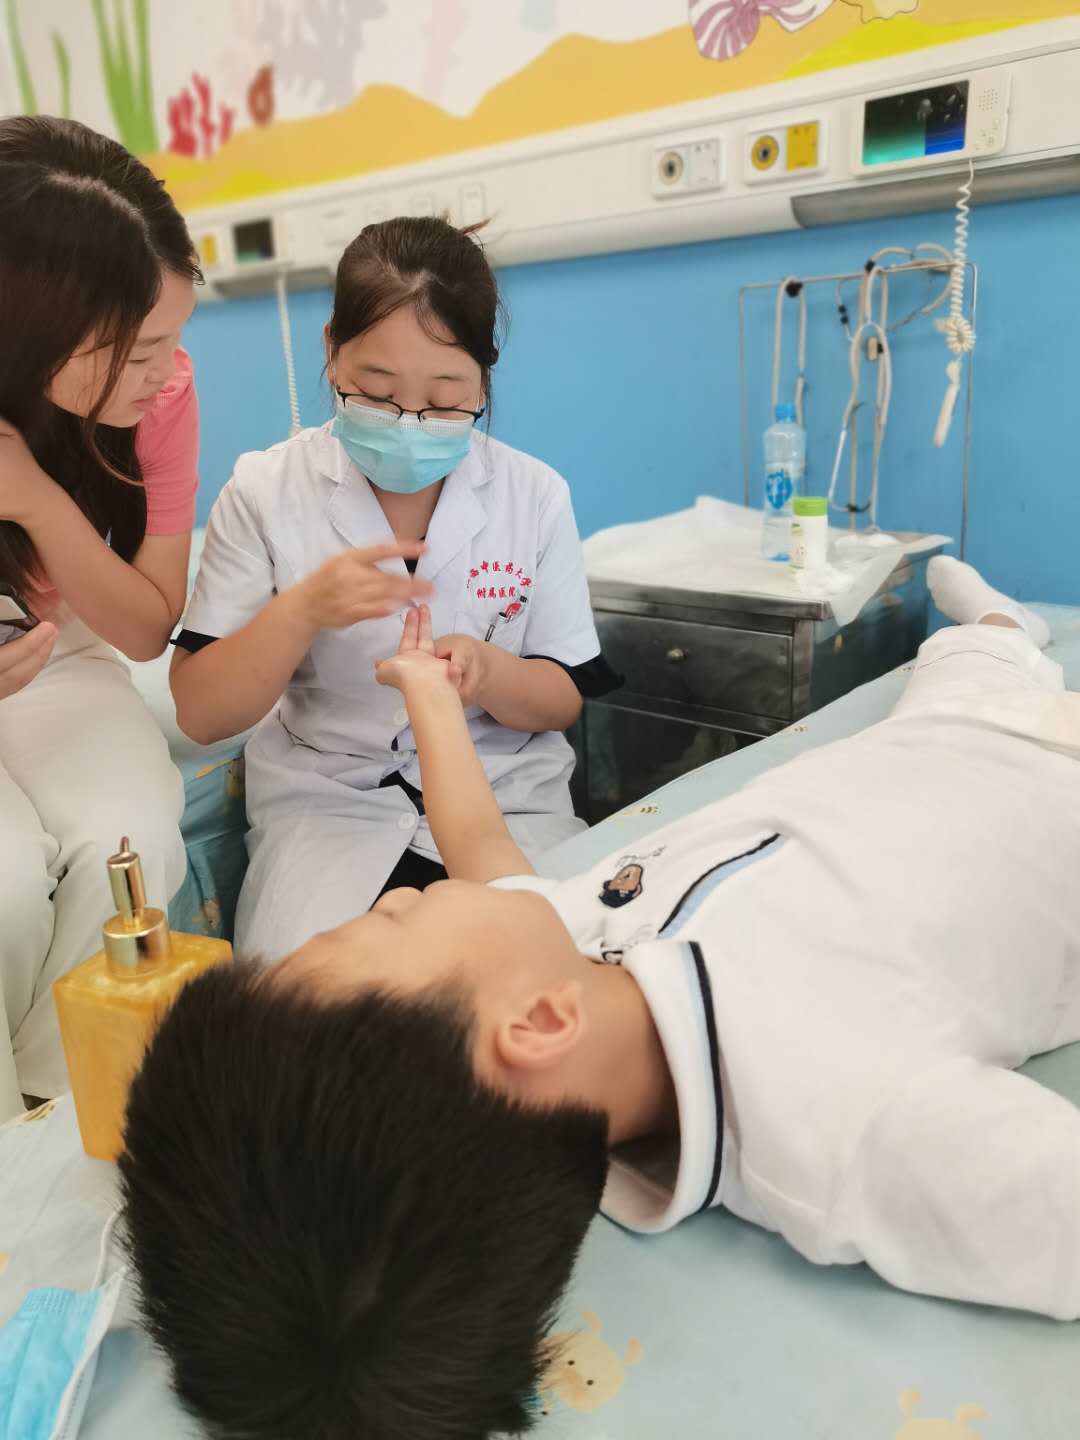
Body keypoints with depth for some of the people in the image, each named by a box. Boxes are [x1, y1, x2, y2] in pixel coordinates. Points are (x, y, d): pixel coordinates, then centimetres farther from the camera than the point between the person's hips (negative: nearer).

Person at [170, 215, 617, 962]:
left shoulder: (535, 495, -4)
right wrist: (301, 612, -25)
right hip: (327, 797, 0)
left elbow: (563, 700, 2)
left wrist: (488, 673, -21)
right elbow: (201, 714, -6)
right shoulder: (265, 491, -6)